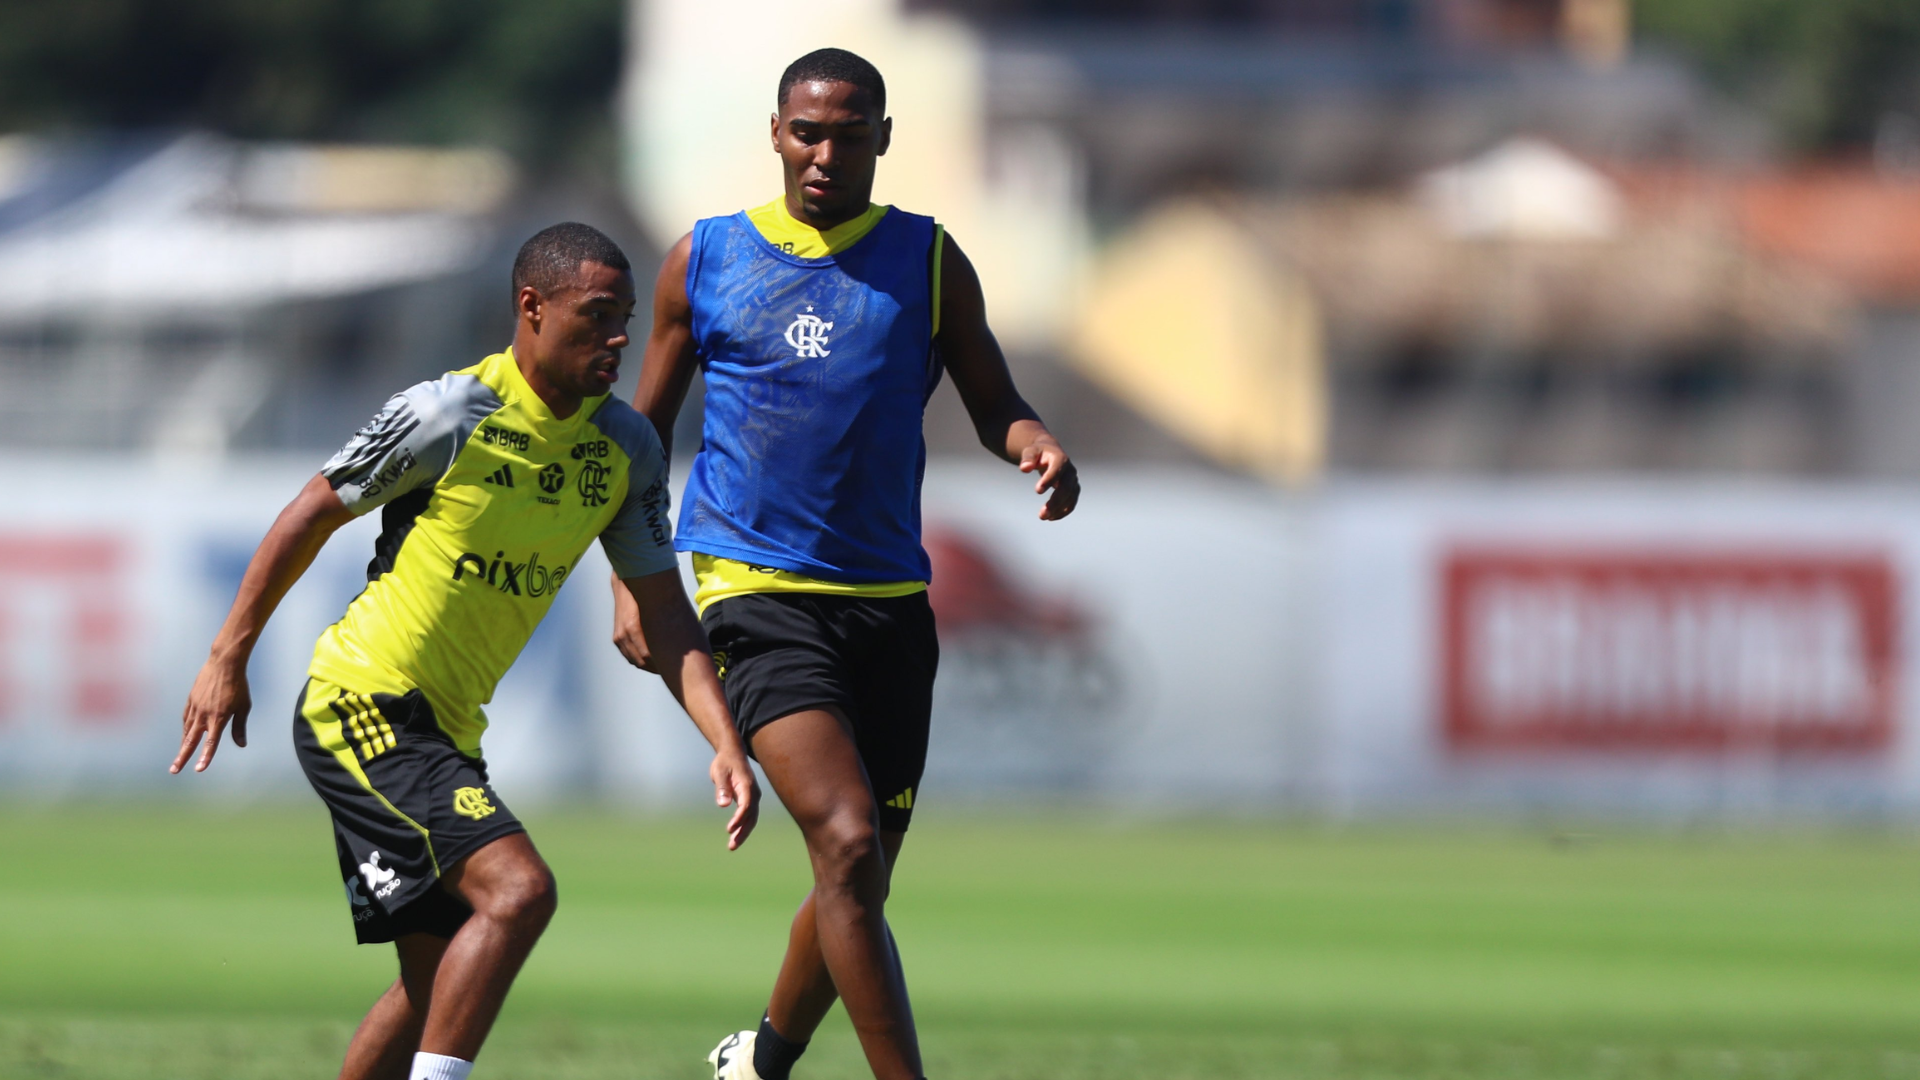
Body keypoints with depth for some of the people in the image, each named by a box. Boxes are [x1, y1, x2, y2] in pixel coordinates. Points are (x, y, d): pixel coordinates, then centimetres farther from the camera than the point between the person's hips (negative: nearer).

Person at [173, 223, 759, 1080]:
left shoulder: (628, 450, 3)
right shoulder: (450, 416, -17)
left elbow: (663, 613, 6)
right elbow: (314, 513, -5)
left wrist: (726, 743, -8)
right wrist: (228, 660, 0)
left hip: (447, 730, 8)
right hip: (359, 709, -8)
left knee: (440, 983, 11)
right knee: (517, 890, -24)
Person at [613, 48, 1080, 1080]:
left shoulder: (927, 260, 8)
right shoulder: (707, 259, 6)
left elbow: (993, 405, 12)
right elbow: (646, 426, 14)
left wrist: (1039, 444, -11)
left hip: (890, 599, 3)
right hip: (759, 595, -3)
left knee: (861, 879, 10)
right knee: (847, 846, -21)